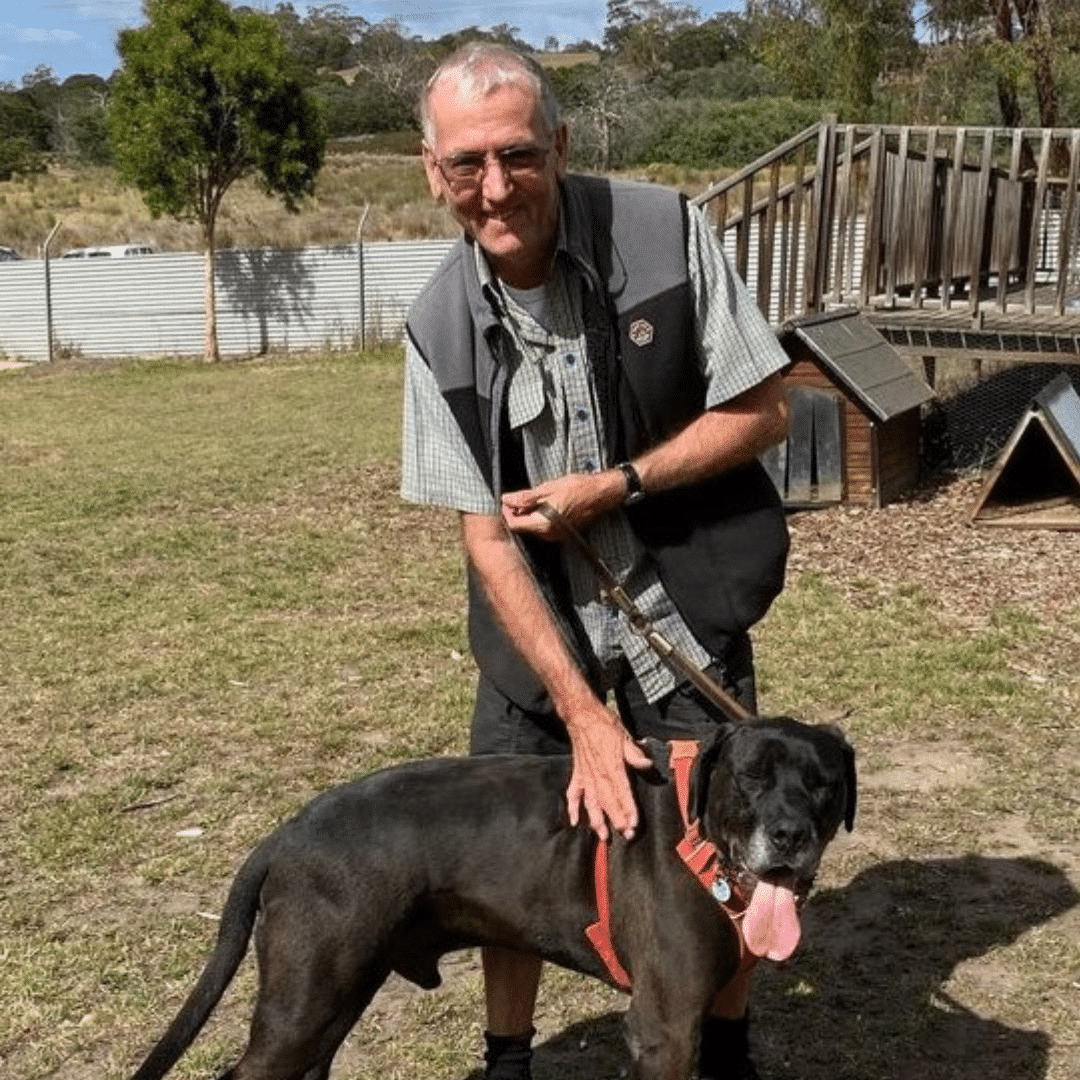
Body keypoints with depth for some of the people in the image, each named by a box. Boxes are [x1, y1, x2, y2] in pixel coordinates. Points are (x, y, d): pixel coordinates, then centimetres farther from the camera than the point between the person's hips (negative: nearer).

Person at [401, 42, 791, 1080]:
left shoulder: (661, 230, -17)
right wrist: (583, 714, -20)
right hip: (536, 616, 2)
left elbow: (762, 412, -10)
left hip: (682, 599, -1)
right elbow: (485, 535, -12)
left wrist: (616, 486, -20)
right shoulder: (440, 326, -12)